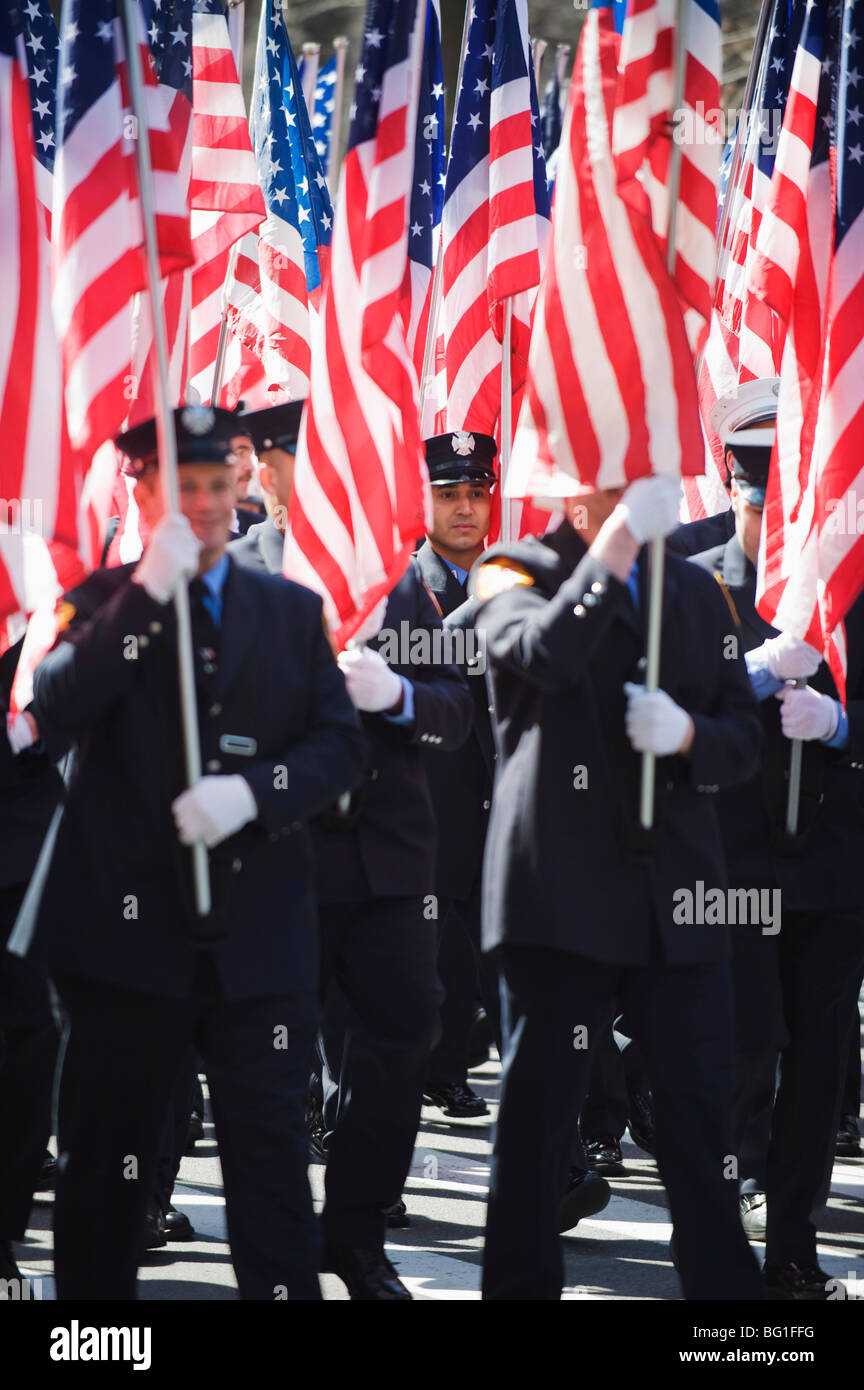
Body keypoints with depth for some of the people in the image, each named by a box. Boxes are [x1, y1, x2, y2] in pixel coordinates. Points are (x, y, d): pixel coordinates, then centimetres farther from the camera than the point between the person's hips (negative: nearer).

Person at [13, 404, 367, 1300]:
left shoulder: (291, 611, 11)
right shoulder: (109, 601, 5)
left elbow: (341, 745, 4)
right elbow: (56, 706, -13)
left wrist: (252, 790, -14)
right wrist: (148, 590, -19)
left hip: (257, 931, 1)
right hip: (130, 921, -1)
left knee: (270, 1155, -1)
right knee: (103, 1162, 5)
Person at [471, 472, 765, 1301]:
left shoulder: (695, 593, 17)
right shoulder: (515, 573, 2)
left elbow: (743, 739, 13)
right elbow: (544, 655, -22)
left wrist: (686, 734, -8)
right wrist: (620, 540, -22)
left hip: (677, 898, 4)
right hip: (561, 891, -4)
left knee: (701, 1116, 3)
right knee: (538, 1110, 3)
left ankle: (725, 1286, 8)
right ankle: (520, 1283, 12)